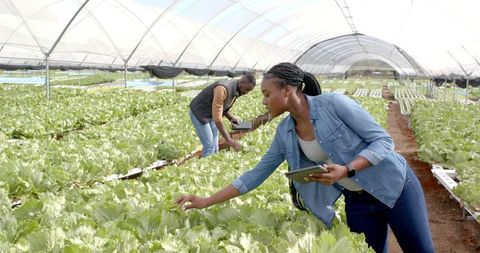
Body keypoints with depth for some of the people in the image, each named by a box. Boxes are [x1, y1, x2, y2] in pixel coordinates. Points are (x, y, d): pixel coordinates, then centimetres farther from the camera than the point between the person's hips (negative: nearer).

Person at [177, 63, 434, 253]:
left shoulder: (334, 103, -22)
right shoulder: (285, 132, -4)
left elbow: (383, 141, -19)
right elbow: (257, 174, 1)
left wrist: (346, 170, -33)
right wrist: (206, 201, -2)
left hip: (394, 185, -5)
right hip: (357, 202, 5)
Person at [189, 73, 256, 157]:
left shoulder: (235, 90, -4)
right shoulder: (223, 89, -33)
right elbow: (217, 117, -35)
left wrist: (231, 118, -8)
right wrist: (228, 139, -35)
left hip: (210, 115, 9)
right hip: (198, 113, -9)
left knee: (214, 147, 7)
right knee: (209, 148, -10)